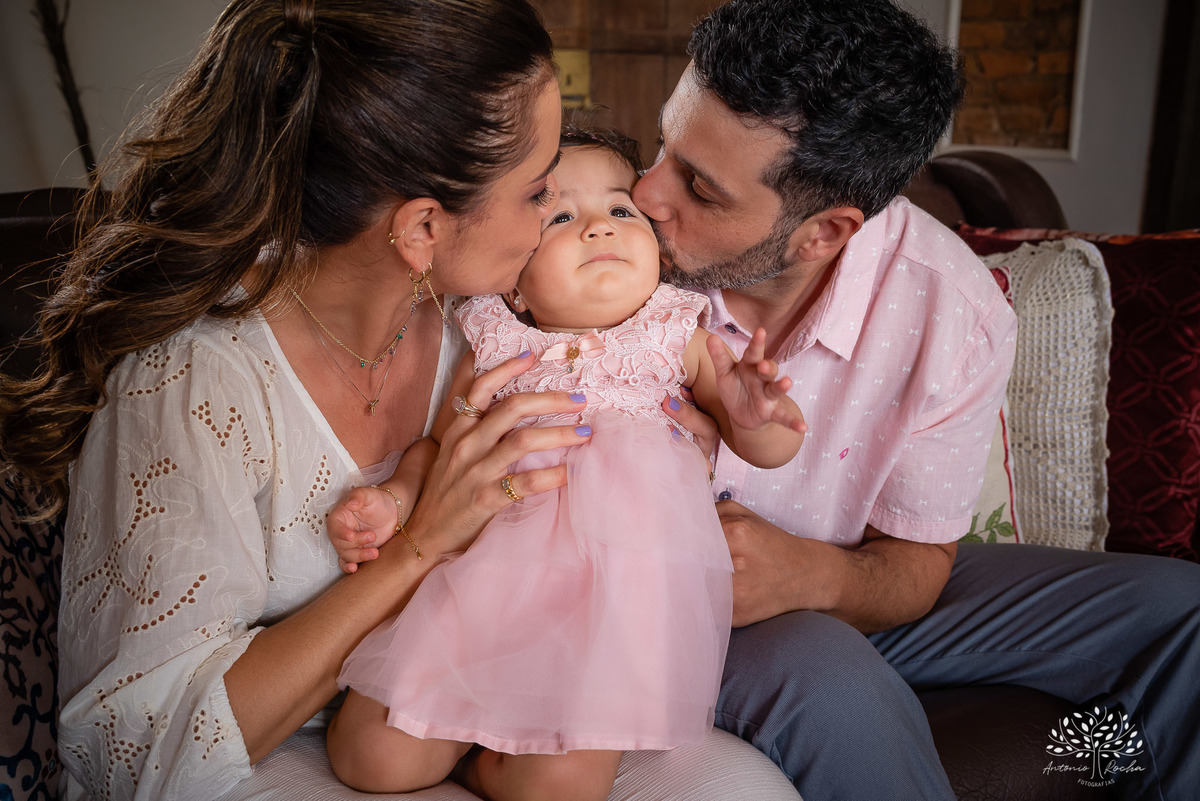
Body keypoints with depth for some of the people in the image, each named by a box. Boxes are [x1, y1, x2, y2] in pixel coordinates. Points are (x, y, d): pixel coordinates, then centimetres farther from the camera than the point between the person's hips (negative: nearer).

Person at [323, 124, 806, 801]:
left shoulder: (677, 337, 8)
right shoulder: (495, 344, 10)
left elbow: (770, 448, 8)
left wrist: (752, 412, -15)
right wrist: (393, 500, -5)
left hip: (620, 575, -1)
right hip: (488, 575, 2)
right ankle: (479, 729, 22)